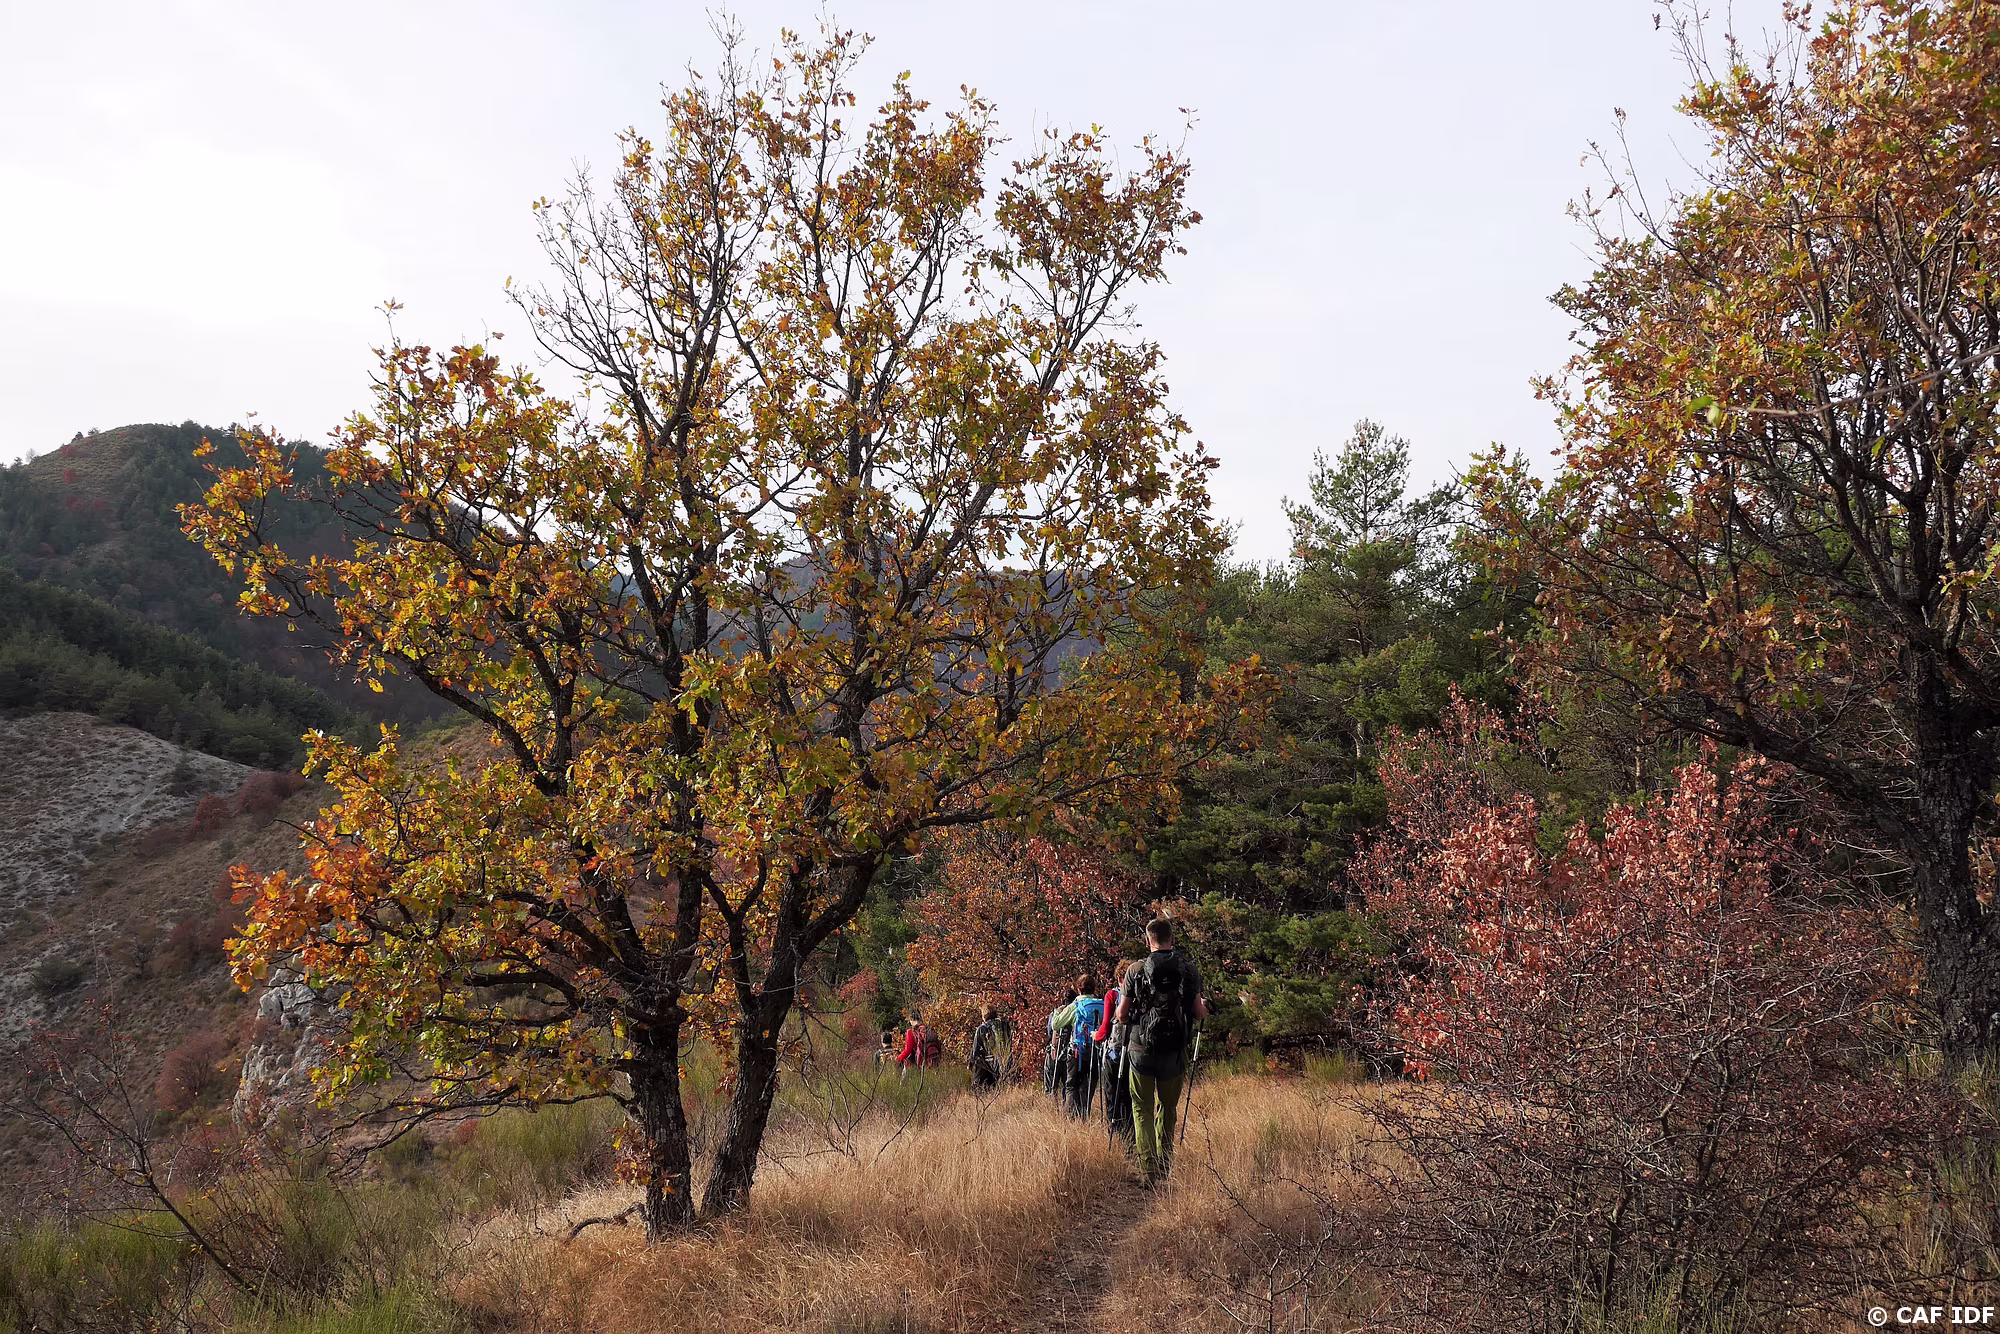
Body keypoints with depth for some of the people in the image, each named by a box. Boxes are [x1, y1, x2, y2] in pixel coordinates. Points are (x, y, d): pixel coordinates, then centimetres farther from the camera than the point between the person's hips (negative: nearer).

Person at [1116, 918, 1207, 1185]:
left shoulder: (1136, 970, -6)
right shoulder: (1189, 969, -3)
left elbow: (1122, 1015, -4)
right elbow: (1198, 1012, 1)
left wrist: (1124, 1015, 20)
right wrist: (1204, 1006, 24)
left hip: (1142, 1049, -2)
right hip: (1175, 1051, 2)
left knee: (1142, 1108, 7)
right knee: (1168, 1107, 19)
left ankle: (1148, 1169, -4)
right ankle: (1165, 1165, 26)